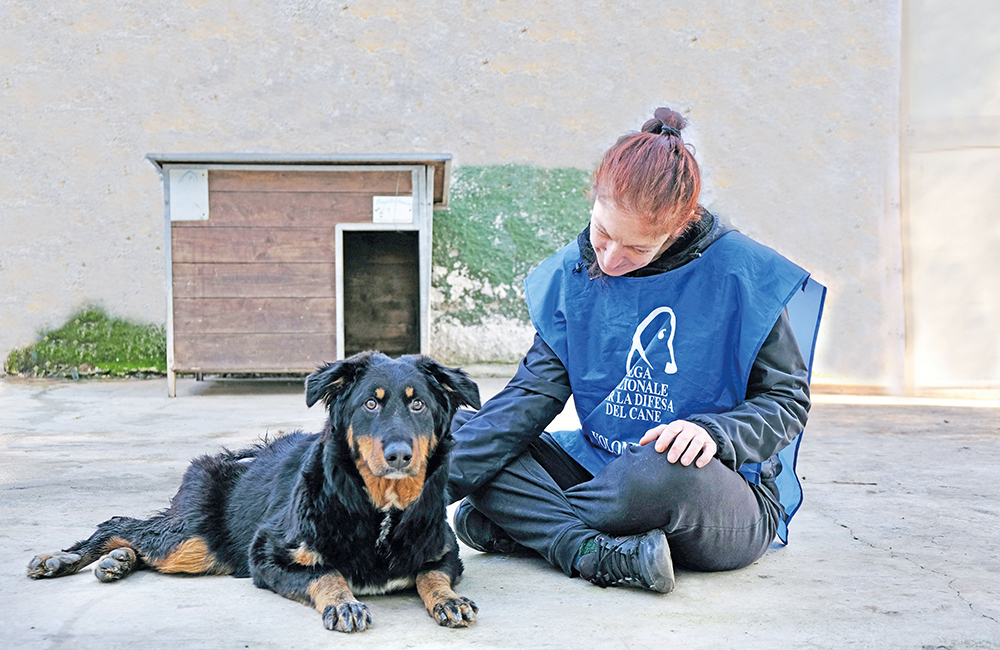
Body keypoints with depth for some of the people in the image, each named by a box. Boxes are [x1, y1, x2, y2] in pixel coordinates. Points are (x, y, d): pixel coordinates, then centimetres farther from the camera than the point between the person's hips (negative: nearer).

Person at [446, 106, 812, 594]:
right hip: (601, 465, 5)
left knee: (661, 471, -40)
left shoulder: (737, 273, -12)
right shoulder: (575, 272, -1)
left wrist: (712, 431, -27)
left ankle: (522, 527, -14)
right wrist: (441, 477, -17)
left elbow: (787, 398, -5)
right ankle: (603, 556, -32)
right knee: (484, 450, -14)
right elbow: (533, 394, -5)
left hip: (730, 507, -4)